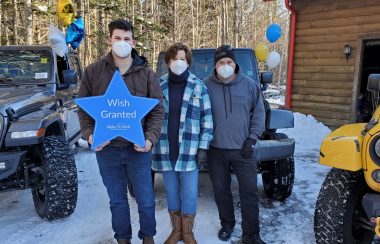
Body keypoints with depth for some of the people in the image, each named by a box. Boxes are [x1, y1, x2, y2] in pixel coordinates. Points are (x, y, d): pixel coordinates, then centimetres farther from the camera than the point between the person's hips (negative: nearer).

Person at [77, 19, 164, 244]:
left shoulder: (146, 73, -1)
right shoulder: (93, 71, 1)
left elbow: (157, 110, -1)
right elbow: (83, 107, 5)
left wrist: (150, 138, -14)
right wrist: (89, 134, -10)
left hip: (138, 148, 0)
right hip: (106, 148, 1)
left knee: (146, 200, 10)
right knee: (117, 200, 16)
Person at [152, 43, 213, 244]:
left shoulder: (199, 86, 0)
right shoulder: (158, 85, 3)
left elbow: (207, 119, -1)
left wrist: (203, 147, -7)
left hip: (189, 151, -1)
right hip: (165, 151, 2)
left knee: (189, 194, 6)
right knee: (171, 193, 14)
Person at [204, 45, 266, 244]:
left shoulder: (250, 85, -1)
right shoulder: (206, 86, -4)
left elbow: (259, 113, 4)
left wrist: (252, 138, -4)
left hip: (243, 149, 0)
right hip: (216, 149, 0)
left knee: (249, 191, 4)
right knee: (221, 190, 13)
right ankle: (227, 224, 36)